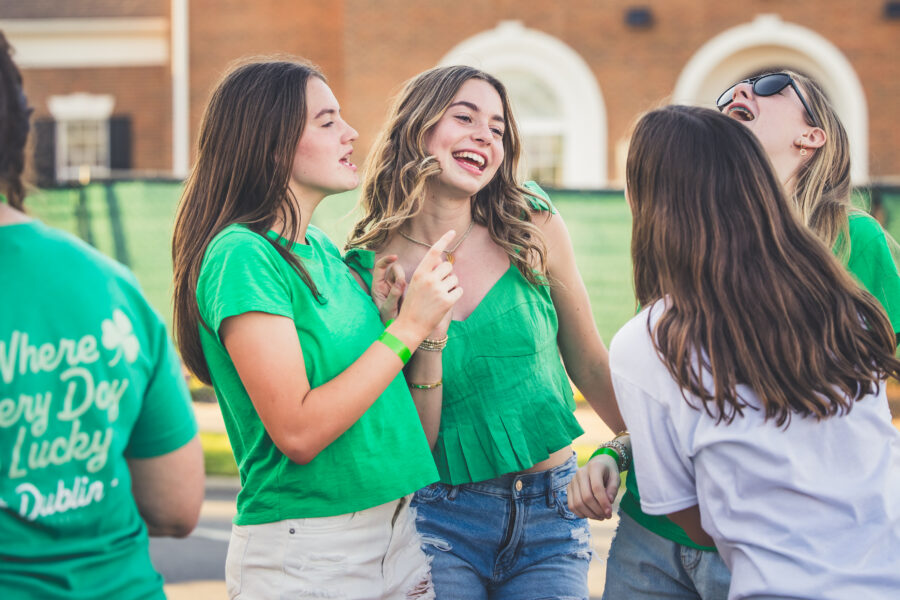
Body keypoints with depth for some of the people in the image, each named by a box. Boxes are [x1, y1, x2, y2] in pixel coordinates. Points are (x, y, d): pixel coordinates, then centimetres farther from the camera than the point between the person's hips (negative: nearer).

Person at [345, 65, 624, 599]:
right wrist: (427, 336, -21)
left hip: (550, 514, 2)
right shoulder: (368, 270, -6)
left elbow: (590, 365, 9)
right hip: (439, 521, -2)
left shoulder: (536, 229, -2)